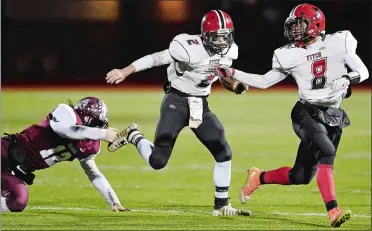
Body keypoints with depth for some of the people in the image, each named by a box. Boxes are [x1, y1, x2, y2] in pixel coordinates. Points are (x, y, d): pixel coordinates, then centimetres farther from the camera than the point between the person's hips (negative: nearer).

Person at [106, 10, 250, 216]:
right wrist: (125, 72, -27)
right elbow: (156, 59, -21)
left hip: (200, 106, 6)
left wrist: (236, 86, -6)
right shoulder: (190, 49, -25)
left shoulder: (229, 51, -3)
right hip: (177, 102, -6)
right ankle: (133, 136, 19)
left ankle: (222, 205, 13)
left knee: (224, 153, -1)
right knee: (158, 161, -12)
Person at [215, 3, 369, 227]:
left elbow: (363, 72, 0)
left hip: (333, 116, 2)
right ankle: (333, 211, -34)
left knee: (301, 176, 2)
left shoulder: (337, 43, -1)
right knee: (326, 152, -29)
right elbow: (264, 81, 12)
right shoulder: (291, 55, 2)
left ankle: (259, 177, 27)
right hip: (307, 113, -2)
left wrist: (347, 78, -21)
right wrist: (232, 74, 5)